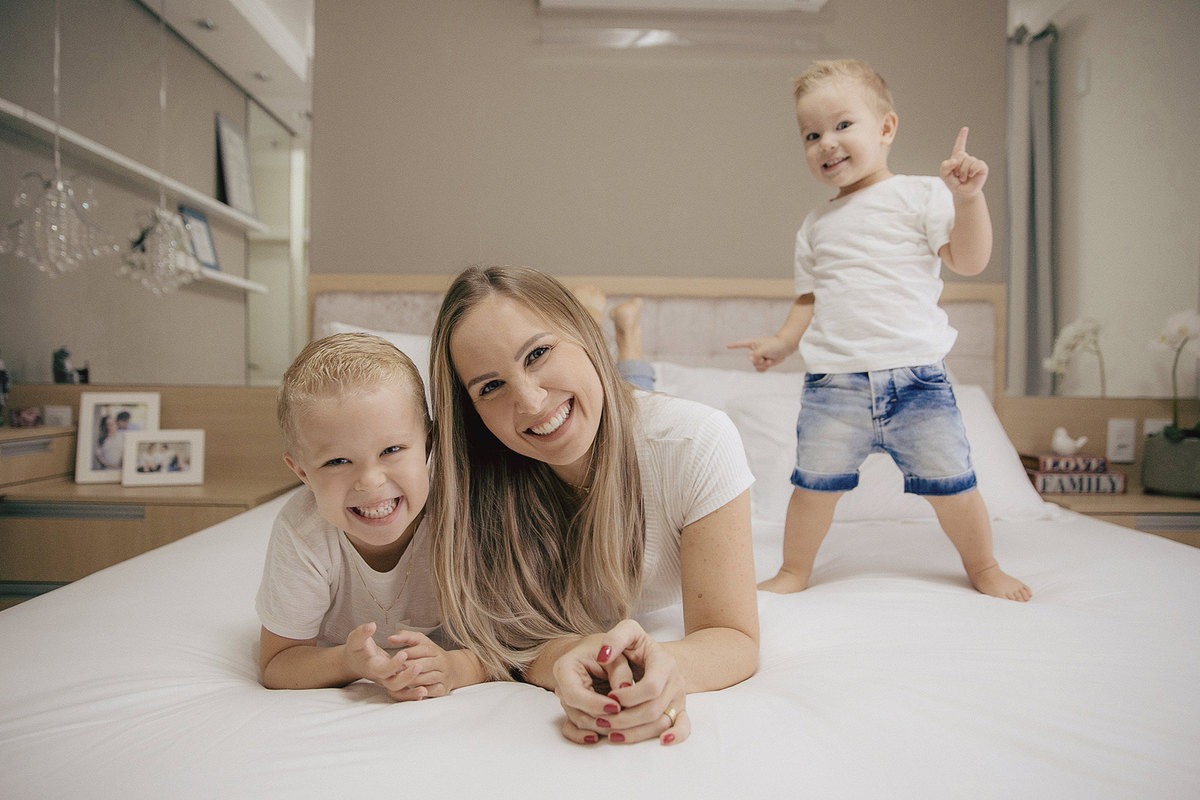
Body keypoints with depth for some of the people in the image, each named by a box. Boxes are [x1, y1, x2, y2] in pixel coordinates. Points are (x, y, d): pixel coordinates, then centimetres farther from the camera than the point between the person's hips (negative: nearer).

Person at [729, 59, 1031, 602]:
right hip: (833, 383, 2)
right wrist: (782, 342, 6)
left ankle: (984, 568, 31)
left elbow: (969, 261, -2)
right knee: (814, 484, 0)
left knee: (951, 484, 5)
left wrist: (968, 196, -14)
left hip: (914, 377, -2)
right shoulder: (815, 226, 16)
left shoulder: (921, 195, 4)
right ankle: (794, 572, 22)